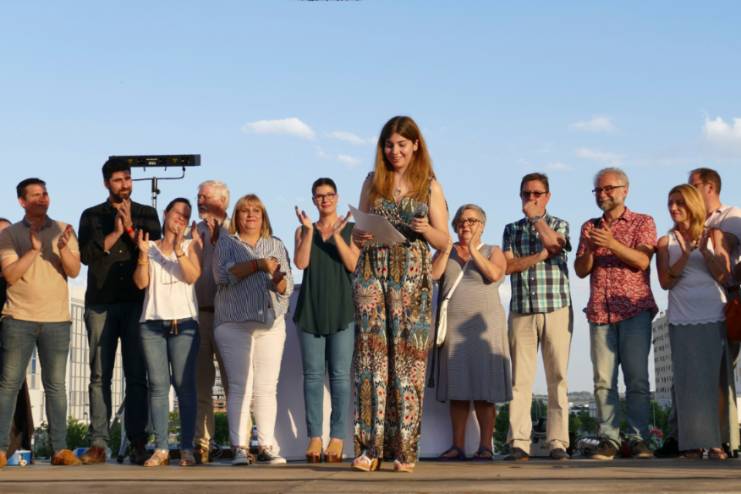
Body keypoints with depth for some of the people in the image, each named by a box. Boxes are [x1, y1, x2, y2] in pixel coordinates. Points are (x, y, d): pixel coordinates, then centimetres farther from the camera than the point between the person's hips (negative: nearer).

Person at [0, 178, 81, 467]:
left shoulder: (63, 231, 8)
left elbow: (74, 271, -2)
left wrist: (63, 248, -21)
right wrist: (33, 250, -19)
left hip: (56, 319, 1)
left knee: (55, 385, 1)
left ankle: (60, 448, 2)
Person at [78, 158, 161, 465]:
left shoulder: (147, 215, 14)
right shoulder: (92, 216, 14)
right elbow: (87, 255, 1)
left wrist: (130, 227, -7)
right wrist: (114, 232, -7)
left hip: (137, 302, 0)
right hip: (101, 303, 1)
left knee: (136, 376, -5)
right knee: (100, 375, -3)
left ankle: (138, 443, -5)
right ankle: (98, 443, -3)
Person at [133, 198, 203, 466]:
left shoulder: (190, 245, 12)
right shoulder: (150, 247, 16)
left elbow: (192, 276, -4)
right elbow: (141, 282, 6)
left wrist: (179, 250, -15)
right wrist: (143, 254, -6)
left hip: (183, 322, -1)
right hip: (152, 323, 2)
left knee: (184, 385, -7)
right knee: (157, 385, -4)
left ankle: (187, 448, -7)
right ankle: (161, 448, -3)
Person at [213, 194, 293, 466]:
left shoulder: (276, 245, 18)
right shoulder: (226, 243, 11)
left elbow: (287, 288, 11)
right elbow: (223, 273, -8)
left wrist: (279, 280, -12)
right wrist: (258, 264, -16)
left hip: (271, 324, 2)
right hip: (234, 324, -2)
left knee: (267, 388, -2)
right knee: (240, 386, -9)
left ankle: (267, 446, 2)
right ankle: (240, 448, -9)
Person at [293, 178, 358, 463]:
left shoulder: (351, 229, 6)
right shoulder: (303, 230, 11)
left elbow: (352, 264, -6)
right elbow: (300, 262, -4)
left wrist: (336, 235, -15)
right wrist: (309, 231, -11)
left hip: (341, 309, -2)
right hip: (311, 308, 2)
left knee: (340, 375, -4)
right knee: (313, 374, 1)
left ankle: (337, 438, -1)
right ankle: (314, 437, 3)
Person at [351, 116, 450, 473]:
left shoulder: (430, 186, 9)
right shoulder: (373, 182, 12)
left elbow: (444, 242, 7)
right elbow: (358, 233, 14)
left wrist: (426, 229, -14)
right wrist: (360, 236, -9)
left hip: (413, 278, -1)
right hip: (372, 274, 1)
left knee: (408, 358, -3)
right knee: (371, 354, -5)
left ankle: (404, 450, 2)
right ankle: (369, 447, -5)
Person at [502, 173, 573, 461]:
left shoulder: (559, 225, 13)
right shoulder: (511, 230, 16)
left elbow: (554, 244, -10)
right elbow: (508, 265, 2)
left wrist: (535, 217, -1)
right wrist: (541, 256, -6)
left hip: (556, 310, -1)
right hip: (521, 312, 1)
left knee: (558, 377, -4)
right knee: (520, 378, -5)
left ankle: (558, 442, -4)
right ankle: (519, 444, -5)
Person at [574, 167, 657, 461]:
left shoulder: (643, 223, 8)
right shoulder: (590, 227, 18)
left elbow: (642, 261, -7)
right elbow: (581, 270, 11)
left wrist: (612, 244, -20)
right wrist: (589, 250, -9)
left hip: (634, 309, -3)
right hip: (600, 312, 3)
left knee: (637, 378, -7)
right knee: (603, 380, -4)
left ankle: (638, 439, -6)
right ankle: (608, 440, -3)